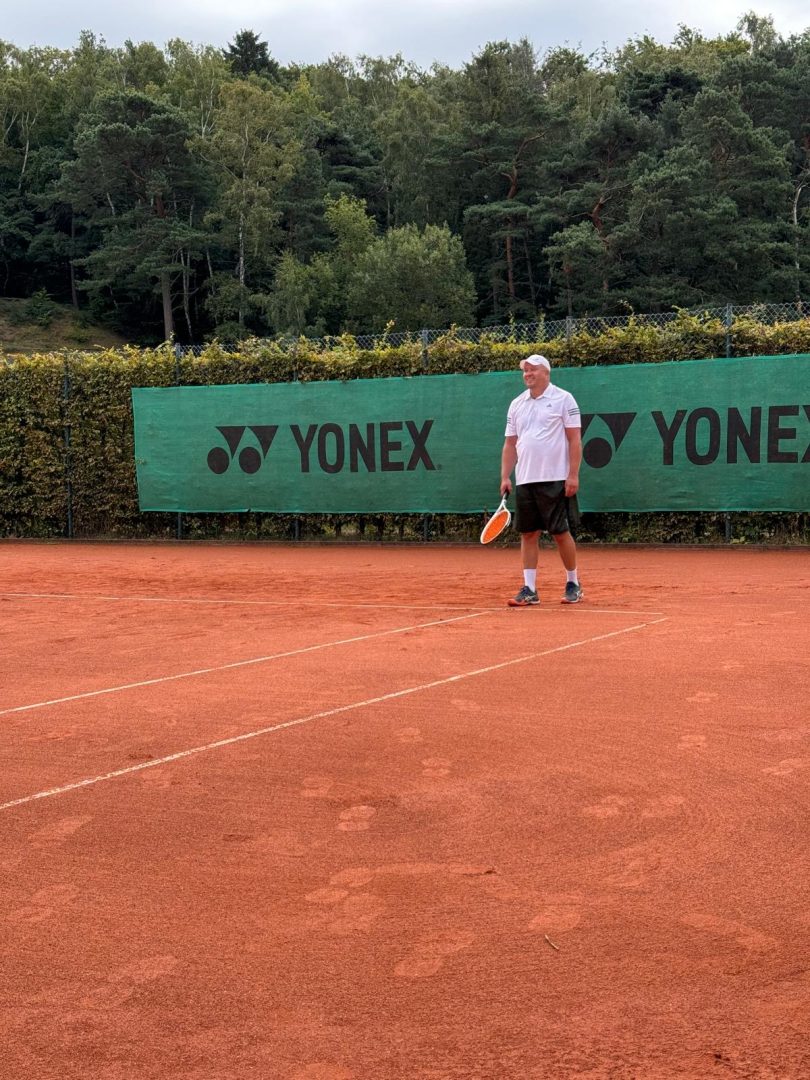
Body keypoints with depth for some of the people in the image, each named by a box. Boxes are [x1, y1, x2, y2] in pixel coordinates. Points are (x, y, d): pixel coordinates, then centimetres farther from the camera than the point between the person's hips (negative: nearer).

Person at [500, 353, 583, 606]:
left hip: (555, 480, -5)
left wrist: (573, 475, -12)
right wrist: (505, 477, 5)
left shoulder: (563, 399, -2)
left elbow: (575, 439, -5)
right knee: (528, 534, 4)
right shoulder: (517, 405, 13)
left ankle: (573, 584, 14)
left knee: (560, 532, -1)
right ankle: (529, 590, 7)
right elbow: (510, 444, 14)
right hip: (524, 481, 5)